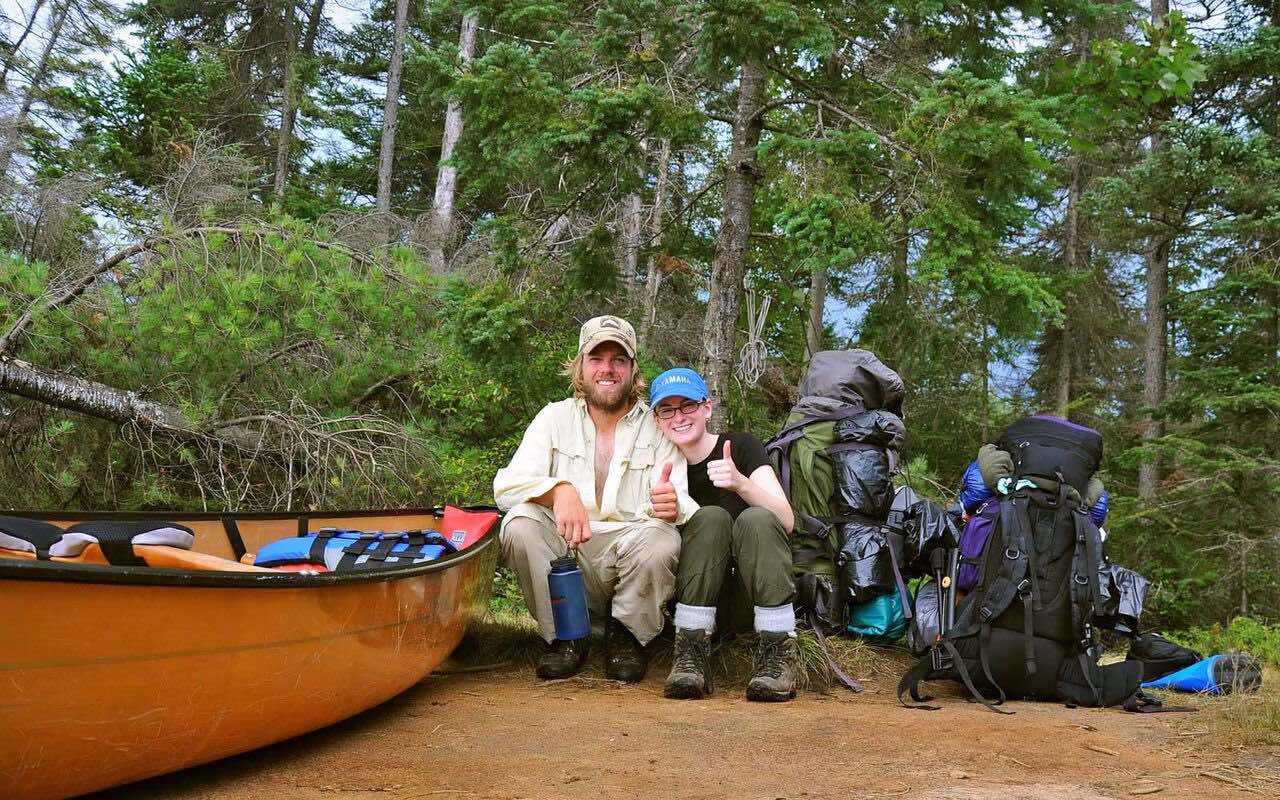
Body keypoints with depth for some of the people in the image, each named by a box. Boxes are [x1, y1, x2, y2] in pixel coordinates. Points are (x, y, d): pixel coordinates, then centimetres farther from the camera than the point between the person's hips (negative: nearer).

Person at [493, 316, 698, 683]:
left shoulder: (658, 426, 2)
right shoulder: (556, 418, 4)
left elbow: (681, 506, -9)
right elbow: (505, 485, -9)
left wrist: (673, 506, -36)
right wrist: (559, 489, -31)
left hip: (632, 557, -1)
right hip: (567, 558, 1)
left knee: (661, 538, -32)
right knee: (520, 522, -25)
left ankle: (627, 636, -2)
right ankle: (563, 636, -4)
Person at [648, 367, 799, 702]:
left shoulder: (742, 447, -2)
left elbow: (786, 521, -15)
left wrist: (741, 483, -33)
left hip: (757, 597, -1)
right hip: (698, 596, 1)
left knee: (756, 519, -28)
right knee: (709, 517, -24)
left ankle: (777, 652, -29)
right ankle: (691, 652, -30)